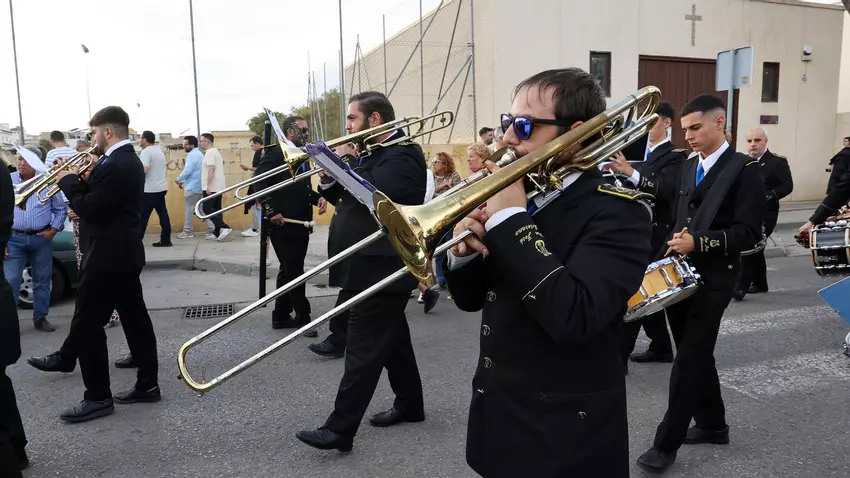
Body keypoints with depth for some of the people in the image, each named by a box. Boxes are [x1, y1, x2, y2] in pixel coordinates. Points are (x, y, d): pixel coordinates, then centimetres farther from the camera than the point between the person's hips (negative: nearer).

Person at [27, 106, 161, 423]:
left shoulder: (114, 166, -21)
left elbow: (88, 209, -20)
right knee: (134, 317, 11)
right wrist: (80, 181, 3)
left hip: (108, 257, -10)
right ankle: (147, 384, 19)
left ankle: (98, 397, 7)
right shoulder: (129, 160, 12)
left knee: (87, 325, -1)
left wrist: (68, 181, -6)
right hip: (124, 254, 10)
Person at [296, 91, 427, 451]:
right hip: (371, 268, 10)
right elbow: (348, 198, 17)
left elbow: (373, 192, -30)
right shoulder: (372, 154, 16)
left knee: (362, 349, -6)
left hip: (380, 270, -10)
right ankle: (410, 404, 32)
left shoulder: (403, 154, -14)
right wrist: (329, 178, -3)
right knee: (390, 339, 18)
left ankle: (340, 428, 0)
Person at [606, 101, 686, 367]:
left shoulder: (675, 157, -10)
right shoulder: (640, 151, 15)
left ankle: (619, 355, -8)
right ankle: (660, 347, 28)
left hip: (656, 234, -8)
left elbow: (666, 189, -29)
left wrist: (630, 172, -41)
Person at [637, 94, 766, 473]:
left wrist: (699, 243, -24)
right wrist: (674, 244, 5)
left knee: (688, 361, -4)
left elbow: (748, 233, -15)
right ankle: (712, 425, 33)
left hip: (713, 279, -7)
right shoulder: (688, 167, 13)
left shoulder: (745, 169, -8)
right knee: (696, 356, 15)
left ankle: (667, 443, 5)